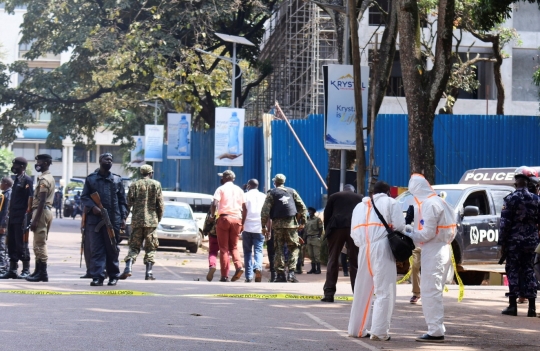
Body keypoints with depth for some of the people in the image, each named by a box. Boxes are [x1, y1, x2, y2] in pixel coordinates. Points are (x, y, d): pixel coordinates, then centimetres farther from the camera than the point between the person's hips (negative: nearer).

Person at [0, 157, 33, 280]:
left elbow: (30, 197, -15)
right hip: (13, 217, 9)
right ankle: (12, 269, 14)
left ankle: (26, 270, 2)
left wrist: (27, 213, -20)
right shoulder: (17, 179, 16)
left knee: (22, 244, -4)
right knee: (11, 243, 9)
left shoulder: (26, 180, -10)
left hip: (21, 218, -9)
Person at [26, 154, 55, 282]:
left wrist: (35, 219, -22)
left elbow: (41, 201, -21)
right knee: (41, 243, 14)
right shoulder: (50, 178, 17)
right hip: (48, 210, 10)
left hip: (41, 211, -10)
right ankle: (39, 271, 18)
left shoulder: (43, 179, -14)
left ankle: (42, 273, -9)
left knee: (39, 244, -9)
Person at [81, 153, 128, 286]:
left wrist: (123, 217, 1)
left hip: (113, 220, 0)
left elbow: (122, 200, 10)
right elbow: (84, 196, 7)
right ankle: (98, 277, -3)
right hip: (95, 219, 0)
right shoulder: (91, 179, 9)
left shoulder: (117, 179, 11)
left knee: (112, 249, 6)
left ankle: (113, 276, 15)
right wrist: (92, 207, -12)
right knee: (97, 250, -3)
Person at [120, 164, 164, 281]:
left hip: (137, 220, 1)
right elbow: (160, 204, 0)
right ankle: (148, 273, 1)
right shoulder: (156, 185, 1)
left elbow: (128, 203, 2)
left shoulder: (134, 185, 4)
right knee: (150, 247, 5)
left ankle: (128, 268, -11)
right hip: (151, 221, -1)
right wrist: (159, 218, 11)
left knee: (134, 246, 8)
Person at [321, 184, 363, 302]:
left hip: (337, 227, -1)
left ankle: (329, 293, -6)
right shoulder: (360, 198, 24)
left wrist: (327, 230, 16)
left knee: (333, 260, 2)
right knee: (355, 261, 5)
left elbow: (327, 214, 11)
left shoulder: (334, 197, 20)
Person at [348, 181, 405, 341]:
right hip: (382, 248, -6)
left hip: (364, 250, 6)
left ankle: (357, 328, 21)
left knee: (362, 291, 15)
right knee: (384, 291, -4)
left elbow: (354, 232, 15)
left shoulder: (359, 206, 23)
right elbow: (399, 225, -4)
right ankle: (379, 331, -11)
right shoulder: (390, 203, 6)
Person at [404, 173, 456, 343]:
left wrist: (409, 236, -7)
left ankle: (436, 332, -9)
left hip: (433, 251, -10)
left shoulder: (429, 204, -16)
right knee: (432, 292, 16)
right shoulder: (438, 202, 15)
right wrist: (412, 230, 11)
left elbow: (428, 233, -19)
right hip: (441, 250, 10)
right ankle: (436, 329, 19)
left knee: (430, 292, -8)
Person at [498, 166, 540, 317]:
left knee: (513, 271, 1)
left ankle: (512, 305, -1)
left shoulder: (511, 199, -9)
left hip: (514, 242, -4)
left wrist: (502, 242, -6)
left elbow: (505, 223, -10)